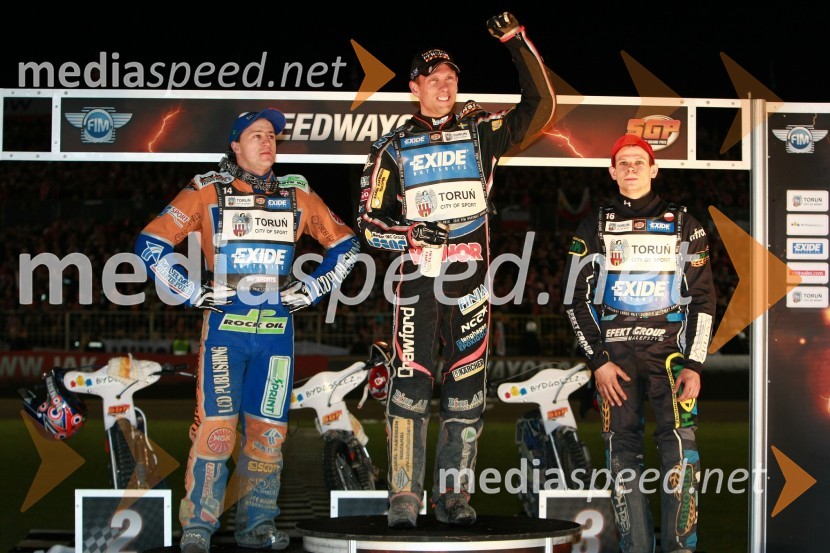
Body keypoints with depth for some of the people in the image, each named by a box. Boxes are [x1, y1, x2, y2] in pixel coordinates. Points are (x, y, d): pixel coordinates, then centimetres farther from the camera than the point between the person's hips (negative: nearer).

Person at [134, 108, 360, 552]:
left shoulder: (297, 195, 11)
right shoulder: (207, 191, 2)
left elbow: (344, 244, 20)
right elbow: (151, 243, 2)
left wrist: (312, 288, 11)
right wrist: (191, 291, -2)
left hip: (277, 328, 3)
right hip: (225, 326, -3)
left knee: (268, 428, 4)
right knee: (216, 426, -10)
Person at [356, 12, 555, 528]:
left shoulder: (480, 130, 10)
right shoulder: (394, 147, 10)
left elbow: (540, 107, 0)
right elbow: (370, 221, 7)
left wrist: (517, 42, -6)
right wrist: (411, 233, -12)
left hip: (471, 278, 1)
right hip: (417, 277, -1)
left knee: (467, 387, 2)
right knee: (410, 383, -7)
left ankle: (454, 495, 10)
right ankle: (405, 497, -3)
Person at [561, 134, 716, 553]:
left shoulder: (683, 225, 8)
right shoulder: (594, 228, 10)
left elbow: (703, 297, 6)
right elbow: (575, 299, 7)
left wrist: (693, 364, -3)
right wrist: (598, 361, -2)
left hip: (670, 348, -1)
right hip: (614, 353, 1)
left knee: (679, 443, -14)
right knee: (622, 449, -1)